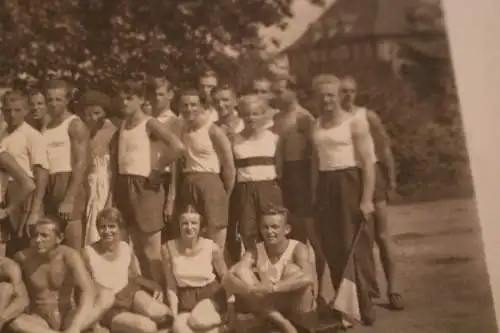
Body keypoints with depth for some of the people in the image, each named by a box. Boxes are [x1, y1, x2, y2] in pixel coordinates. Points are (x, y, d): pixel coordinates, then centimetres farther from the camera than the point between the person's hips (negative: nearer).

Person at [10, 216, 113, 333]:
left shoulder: (69, 256, -13)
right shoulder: (23, 257, -6)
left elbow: (88, 292, -27)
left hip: (69, 318, -1)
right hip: (40, 320, 1)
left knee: (106, 298, -26)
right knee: (14, 323, -35)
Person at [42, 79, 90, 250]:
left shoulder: (75, 124, -4)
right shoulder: (45, 127, 17)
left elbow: (81, 163, -12)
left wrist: (69, 199, -20)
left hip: (69, 183, -7)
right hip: (49, 185, 7)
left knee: (73, 248, -9)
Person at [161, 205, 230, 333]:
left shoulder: (211, 247, -10)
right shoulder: (168, 249, -7)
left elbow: (226, 278, 4)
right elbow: (171, 287, -2)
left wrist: (231, 308, -5)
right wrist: (175, 316, -11)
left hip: (211, 295, -2)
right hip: (185, 299, 2)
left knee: (197, 321, -33)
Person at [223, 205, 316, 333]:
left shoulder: (297, 248, -14)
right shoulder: (255, 251, -5)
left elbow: (308, 278, -35)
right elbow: (229, 277, -19)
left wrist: (272, 288, -44)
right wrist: (251, 290, -40)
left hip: (299, 314, -4)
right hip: (269, 309, 4)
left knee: (292, 269, -28)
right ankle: (279, 321, -24)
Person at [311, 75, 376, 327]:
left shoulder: (354, 122, -4)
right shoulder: (316, 125, 13)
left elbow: (368, 162, -9)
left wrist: (367, 198, -16)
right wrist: (315, 196, 10)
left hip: (350, 184, -6)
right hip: (325, 187, 6)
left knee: (355, 248, -4)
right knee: (333, 249, 8)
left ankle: (362, 307, 2)